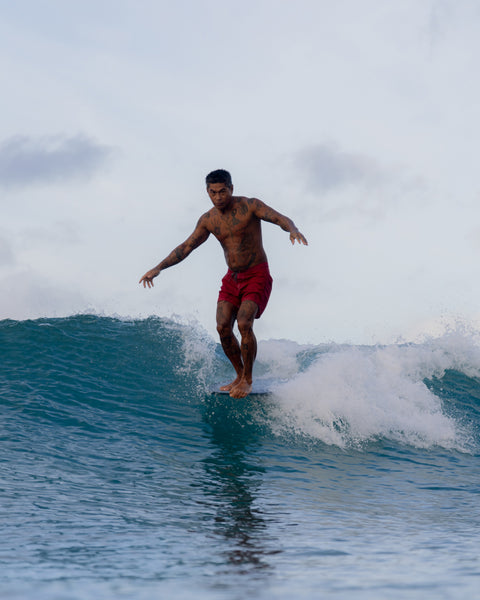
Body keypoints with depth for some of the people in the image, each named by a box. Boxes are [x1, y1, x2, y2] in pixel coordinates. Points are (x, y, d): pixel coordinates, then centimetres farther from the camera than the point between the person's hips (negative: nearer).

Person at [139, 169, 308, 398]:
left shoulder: (250, 206, -11)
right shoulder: (208, 220, 2)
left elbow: (281, 218, -19)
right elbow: (186, 247, 6)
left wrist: (293, 230, -43)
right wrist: (158, 268, -2)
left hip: (257, 276, -5)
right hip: (232, 277, 5)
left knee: (244, 324, -21)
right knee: (223, 327, -8)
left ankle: (248, 379, -5)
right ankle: (240, 375, 12)